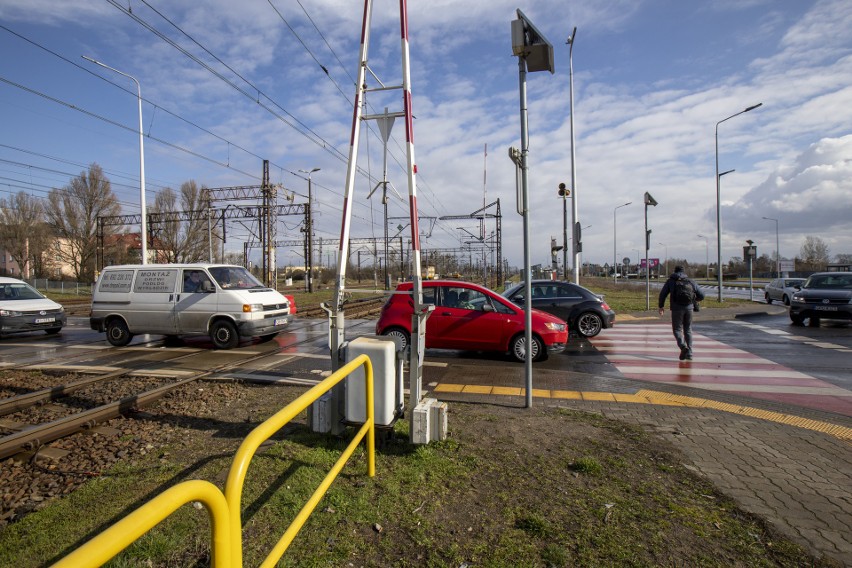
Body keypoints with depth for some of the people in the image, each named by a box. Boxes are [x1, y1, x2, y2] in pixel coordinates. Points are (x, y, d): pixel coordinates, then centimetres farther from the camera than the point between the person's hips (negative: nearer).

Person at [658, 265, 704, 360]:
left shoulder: (670, 281, 9)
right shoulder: (690, 282, 15)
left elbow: (662, 294, 2)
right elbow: (701, 295, 12)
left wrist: (661, 306, 14)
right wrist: (695, 300, 34)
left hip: (677, 308, -2)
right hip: (689, 308, 3)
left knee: (677, 329, 7)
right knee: (688, 330, 14)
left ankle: (683, 347, -19)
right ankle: (689, 354, 9)